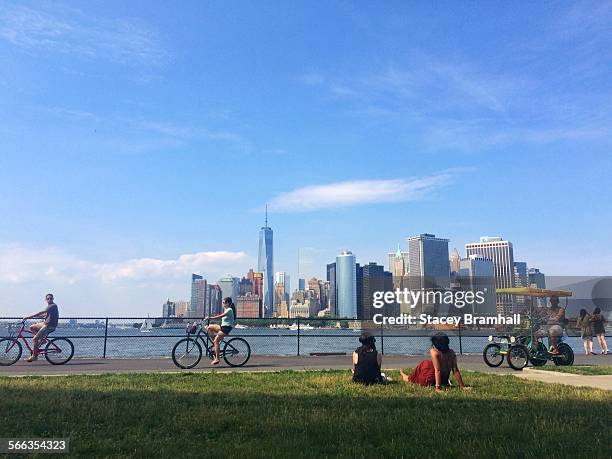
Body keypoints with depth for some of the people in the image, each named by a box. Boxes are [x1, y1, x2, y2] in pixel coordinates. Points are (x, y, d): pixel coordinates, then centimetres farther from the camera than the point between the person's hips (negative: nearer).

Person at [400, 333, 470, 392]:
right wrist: (462, 386, -6)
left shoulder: (434, 352, -25)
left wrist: (438, 387, -29)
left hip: (429, 380, -6)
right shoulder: (452, 353, -10)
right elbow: (455, 371, -11)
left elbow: (438, 370, -29)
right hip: (444, 380, 6)